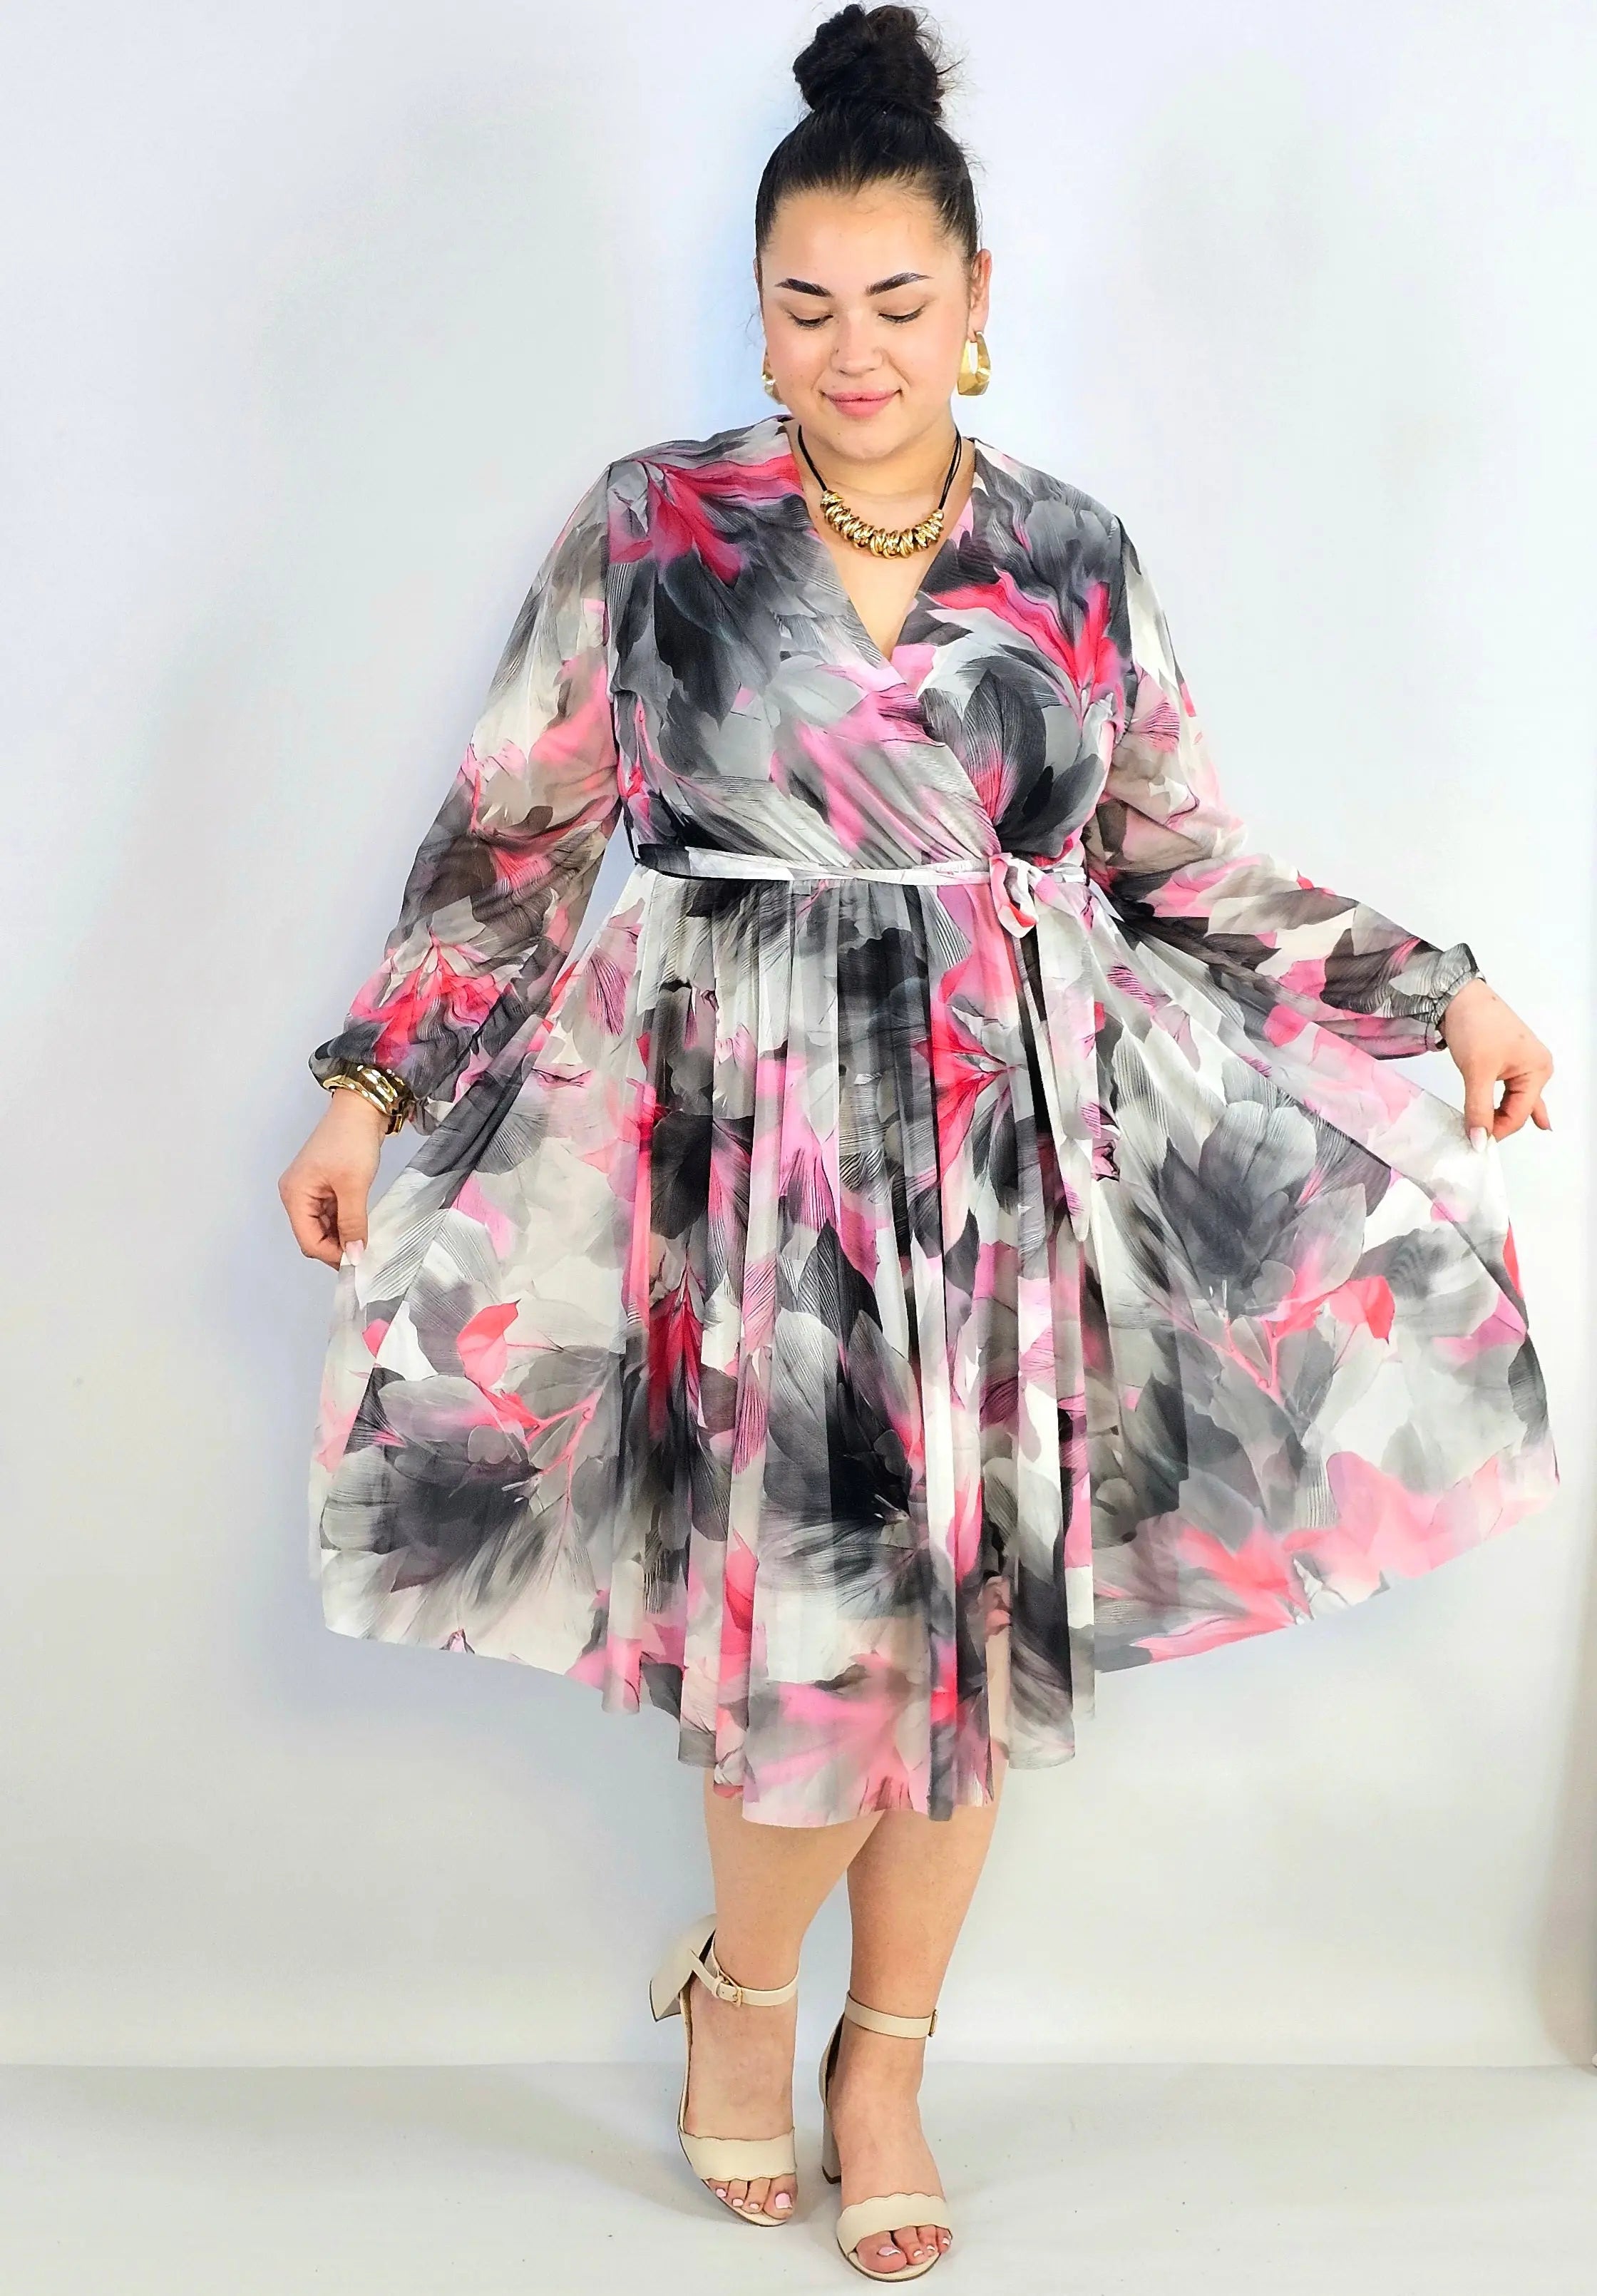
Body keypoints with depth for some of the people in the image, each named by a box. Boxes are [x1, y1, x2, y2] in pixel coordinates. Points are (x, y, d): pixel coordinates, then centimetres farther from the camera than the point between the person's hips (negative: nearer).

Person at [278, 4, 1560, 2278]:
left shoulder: (1076, 558, 5)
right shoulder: (651, 525, -1)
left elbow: (1187, 875, 12)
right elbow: (513, 836, 2)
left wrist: (1437, 994, 8)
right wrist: (372, 1087, -4)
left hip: (1021, 1150, 3)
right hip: (756, 1155, -2)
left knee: (986, 1621, 8)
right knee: (820, 1636, -5)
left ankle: (887, 2055, 30)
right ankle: (742, 1987, 27)